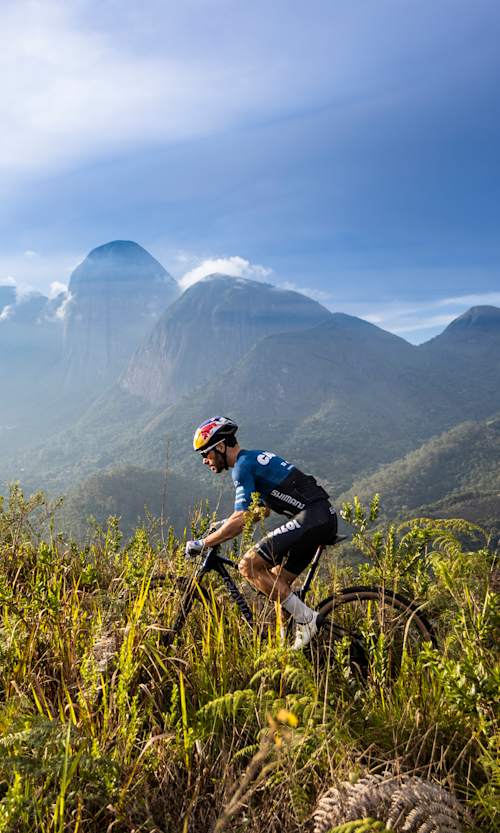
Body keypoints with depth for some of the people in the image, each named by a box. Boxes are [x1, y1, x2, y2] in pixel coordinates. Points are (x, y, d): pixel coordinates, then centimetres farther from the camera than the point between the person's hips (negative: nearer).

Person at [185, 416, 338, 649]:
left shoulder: (243, 466, -9)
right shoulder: (255, 458, 22)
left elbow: (240, 521, -16)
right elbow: (264, 509, 34)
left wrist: (202, 543, -8)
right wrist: (224, 524, 33)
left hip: (311, 518, -10)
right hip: (324, 517, 10)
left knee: (249, 565, -12)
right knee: (276, 583, 13)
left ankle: (306, 619, -8)